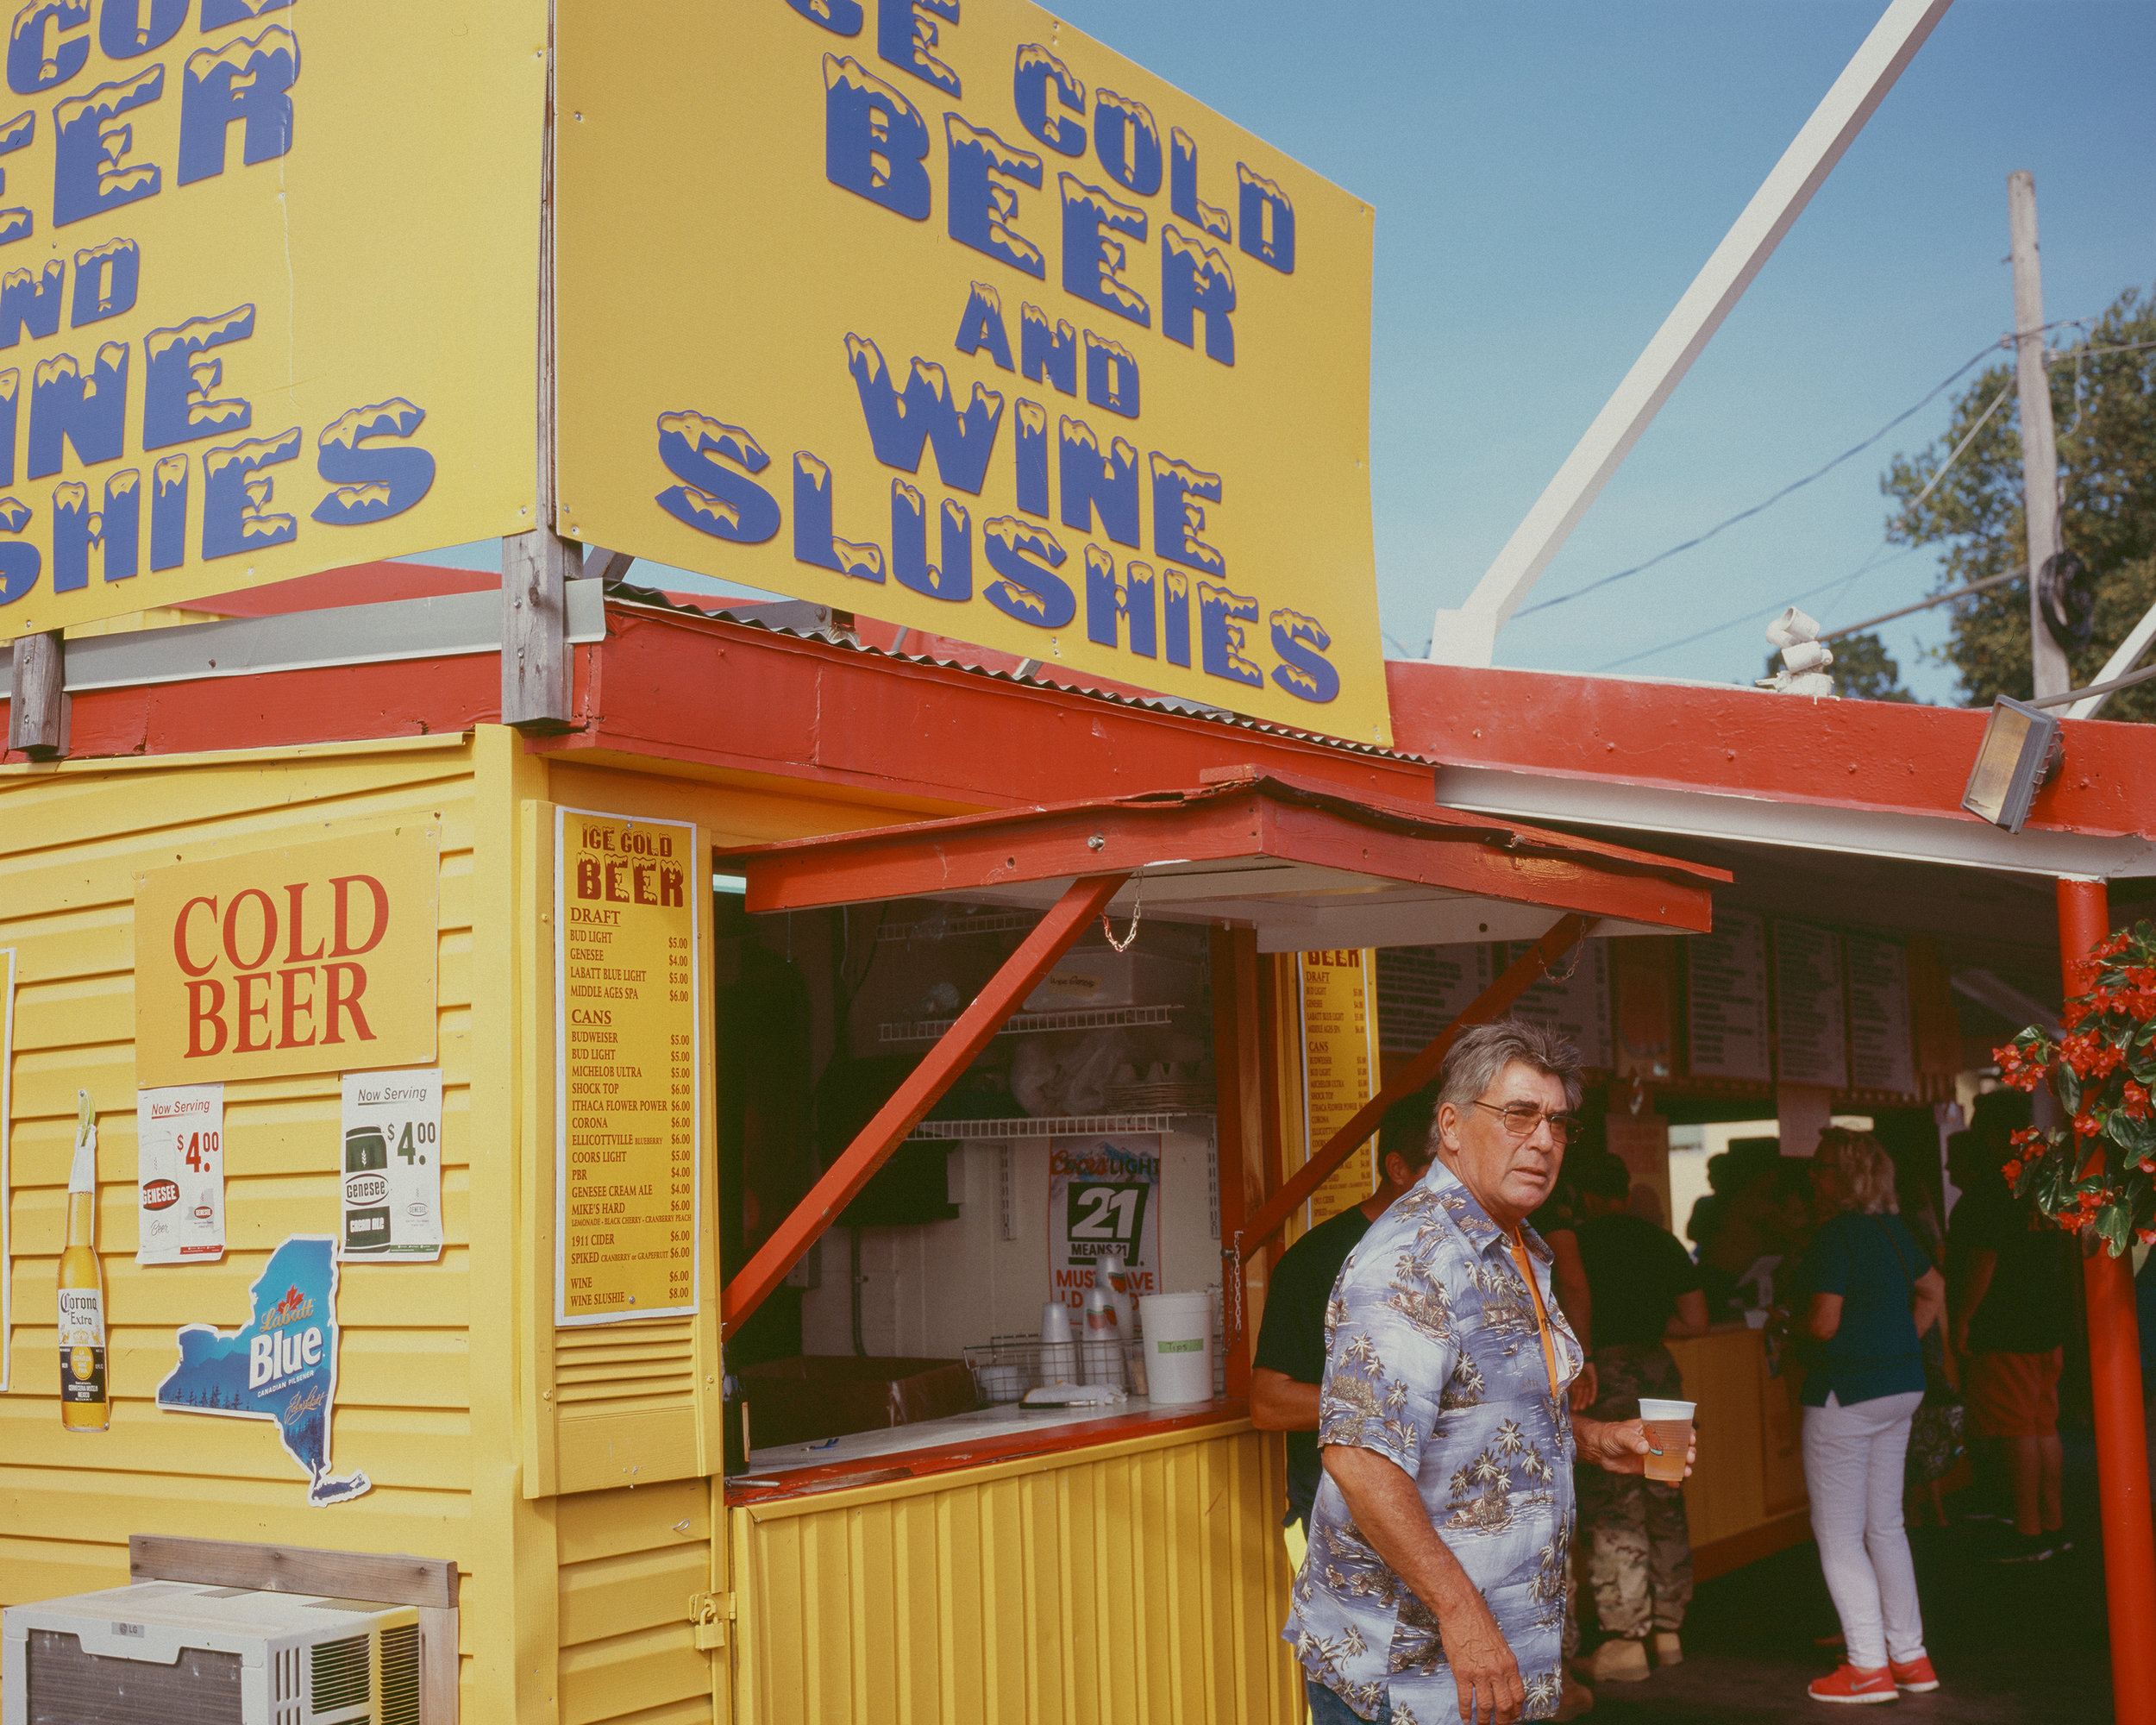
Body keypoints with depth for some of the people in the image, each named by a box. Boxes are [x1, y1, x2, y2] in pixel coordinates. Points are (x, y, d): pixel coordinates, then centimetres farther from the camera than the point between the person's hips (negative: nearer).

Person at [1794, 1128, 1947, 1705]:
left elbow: (1824, 1324, -21)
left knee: (1839, 1534, 0)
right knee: (1885, 1525, 16)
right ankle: (1910, 1656, 19)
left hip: (1847, 1391, -8)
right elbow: (1934, 1291, 20)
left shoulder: (1836, 1236, -17)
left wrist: (1794, 1326, -1)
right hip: (1903, 1386, 8)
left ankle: (1869, 1667, 1)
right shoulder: (1893, 1230, 8)